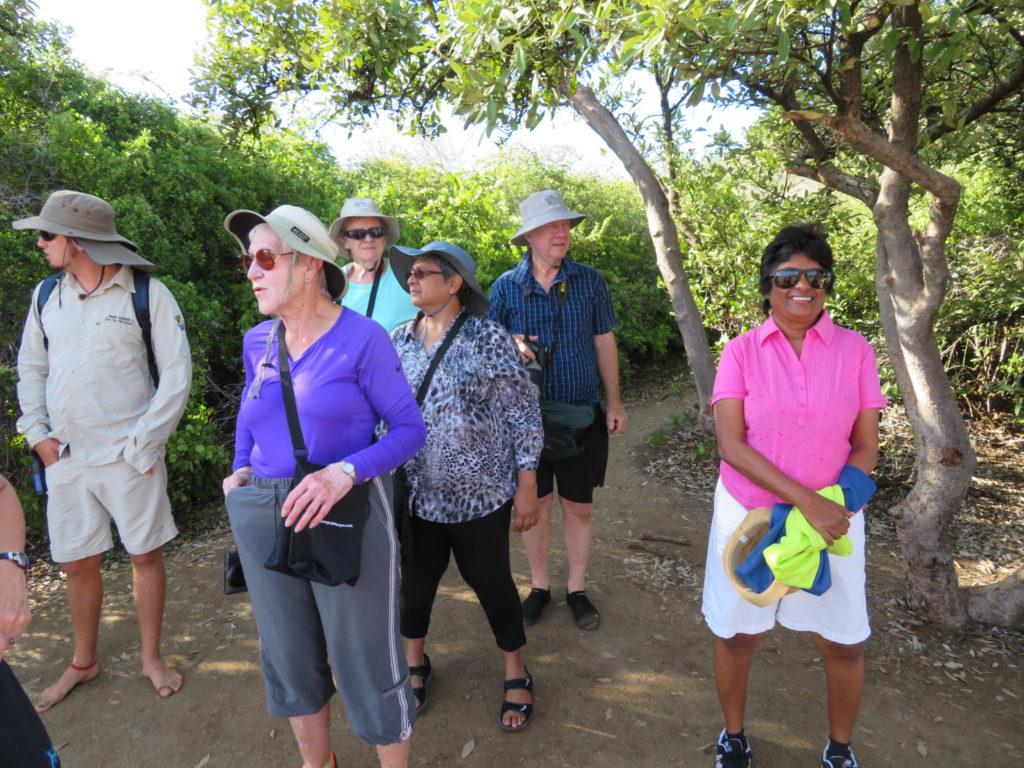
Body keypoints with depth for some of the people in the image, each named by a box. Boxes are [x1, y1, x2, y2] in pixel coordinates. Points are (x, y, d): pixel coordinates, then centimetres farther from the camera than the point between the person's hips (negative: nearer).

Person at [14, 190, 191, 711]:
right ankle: (83, 662, 35)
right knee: (77, 563, 14)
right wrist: (37, 432, 4)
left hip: (128, 457, -4)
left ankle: (152, 658, 26)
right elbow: (31, 367, 16)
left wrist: (144, 445, -12)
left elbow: (176, 375, -9)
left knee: (146, 554, 7)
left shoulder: (147, 294, -9)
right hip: (65, 457, 5)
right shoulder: (47, 295, 7)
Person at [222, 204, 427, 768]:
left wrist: (345, 472, -26)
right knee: (289, 658, 21)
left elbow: (409, 428, -10)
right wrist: (240, 469, 5)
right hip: (262, 520, 6)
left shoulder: (362, 338, -12)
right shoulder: (257, 342, 5)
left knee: (368, 662, 7)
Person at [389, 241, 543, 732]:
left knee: (491, 581, 11)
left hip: (479, 494, -3)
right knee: (417, 580, 17)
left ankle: (516, 674, 35)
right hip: (415, 494, 4)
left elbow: (523, 416, -9)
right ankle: (415, 664, 44)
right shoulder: (398, 342, 3)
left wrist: (526, 486, -10)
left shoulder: (488, 339, -10)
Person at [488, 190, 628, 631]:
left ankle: (577, 590, 29)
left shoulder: (589, 280, 0)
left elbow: (604, 342, 6)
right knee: (535, 503, 11)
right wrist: (511, 345, -18)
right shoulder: (506, 286, -1)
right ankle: (539, 586, 31)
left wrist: (614, 401, 6)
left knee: (579, 506, 9)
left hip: (582, 413, 0)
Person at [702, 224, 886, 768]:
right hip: (749, 513, -1)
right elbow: (730, 445, -14)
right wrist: (807, 500, -22)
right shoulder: (741, 351, -7)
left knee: (845, 643, 12)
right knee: (736, 634, 12)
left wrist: (836, 505, -17)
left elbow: (865, 446, 0)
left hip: (831, 516, 1)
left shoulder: (855, 350, -3)